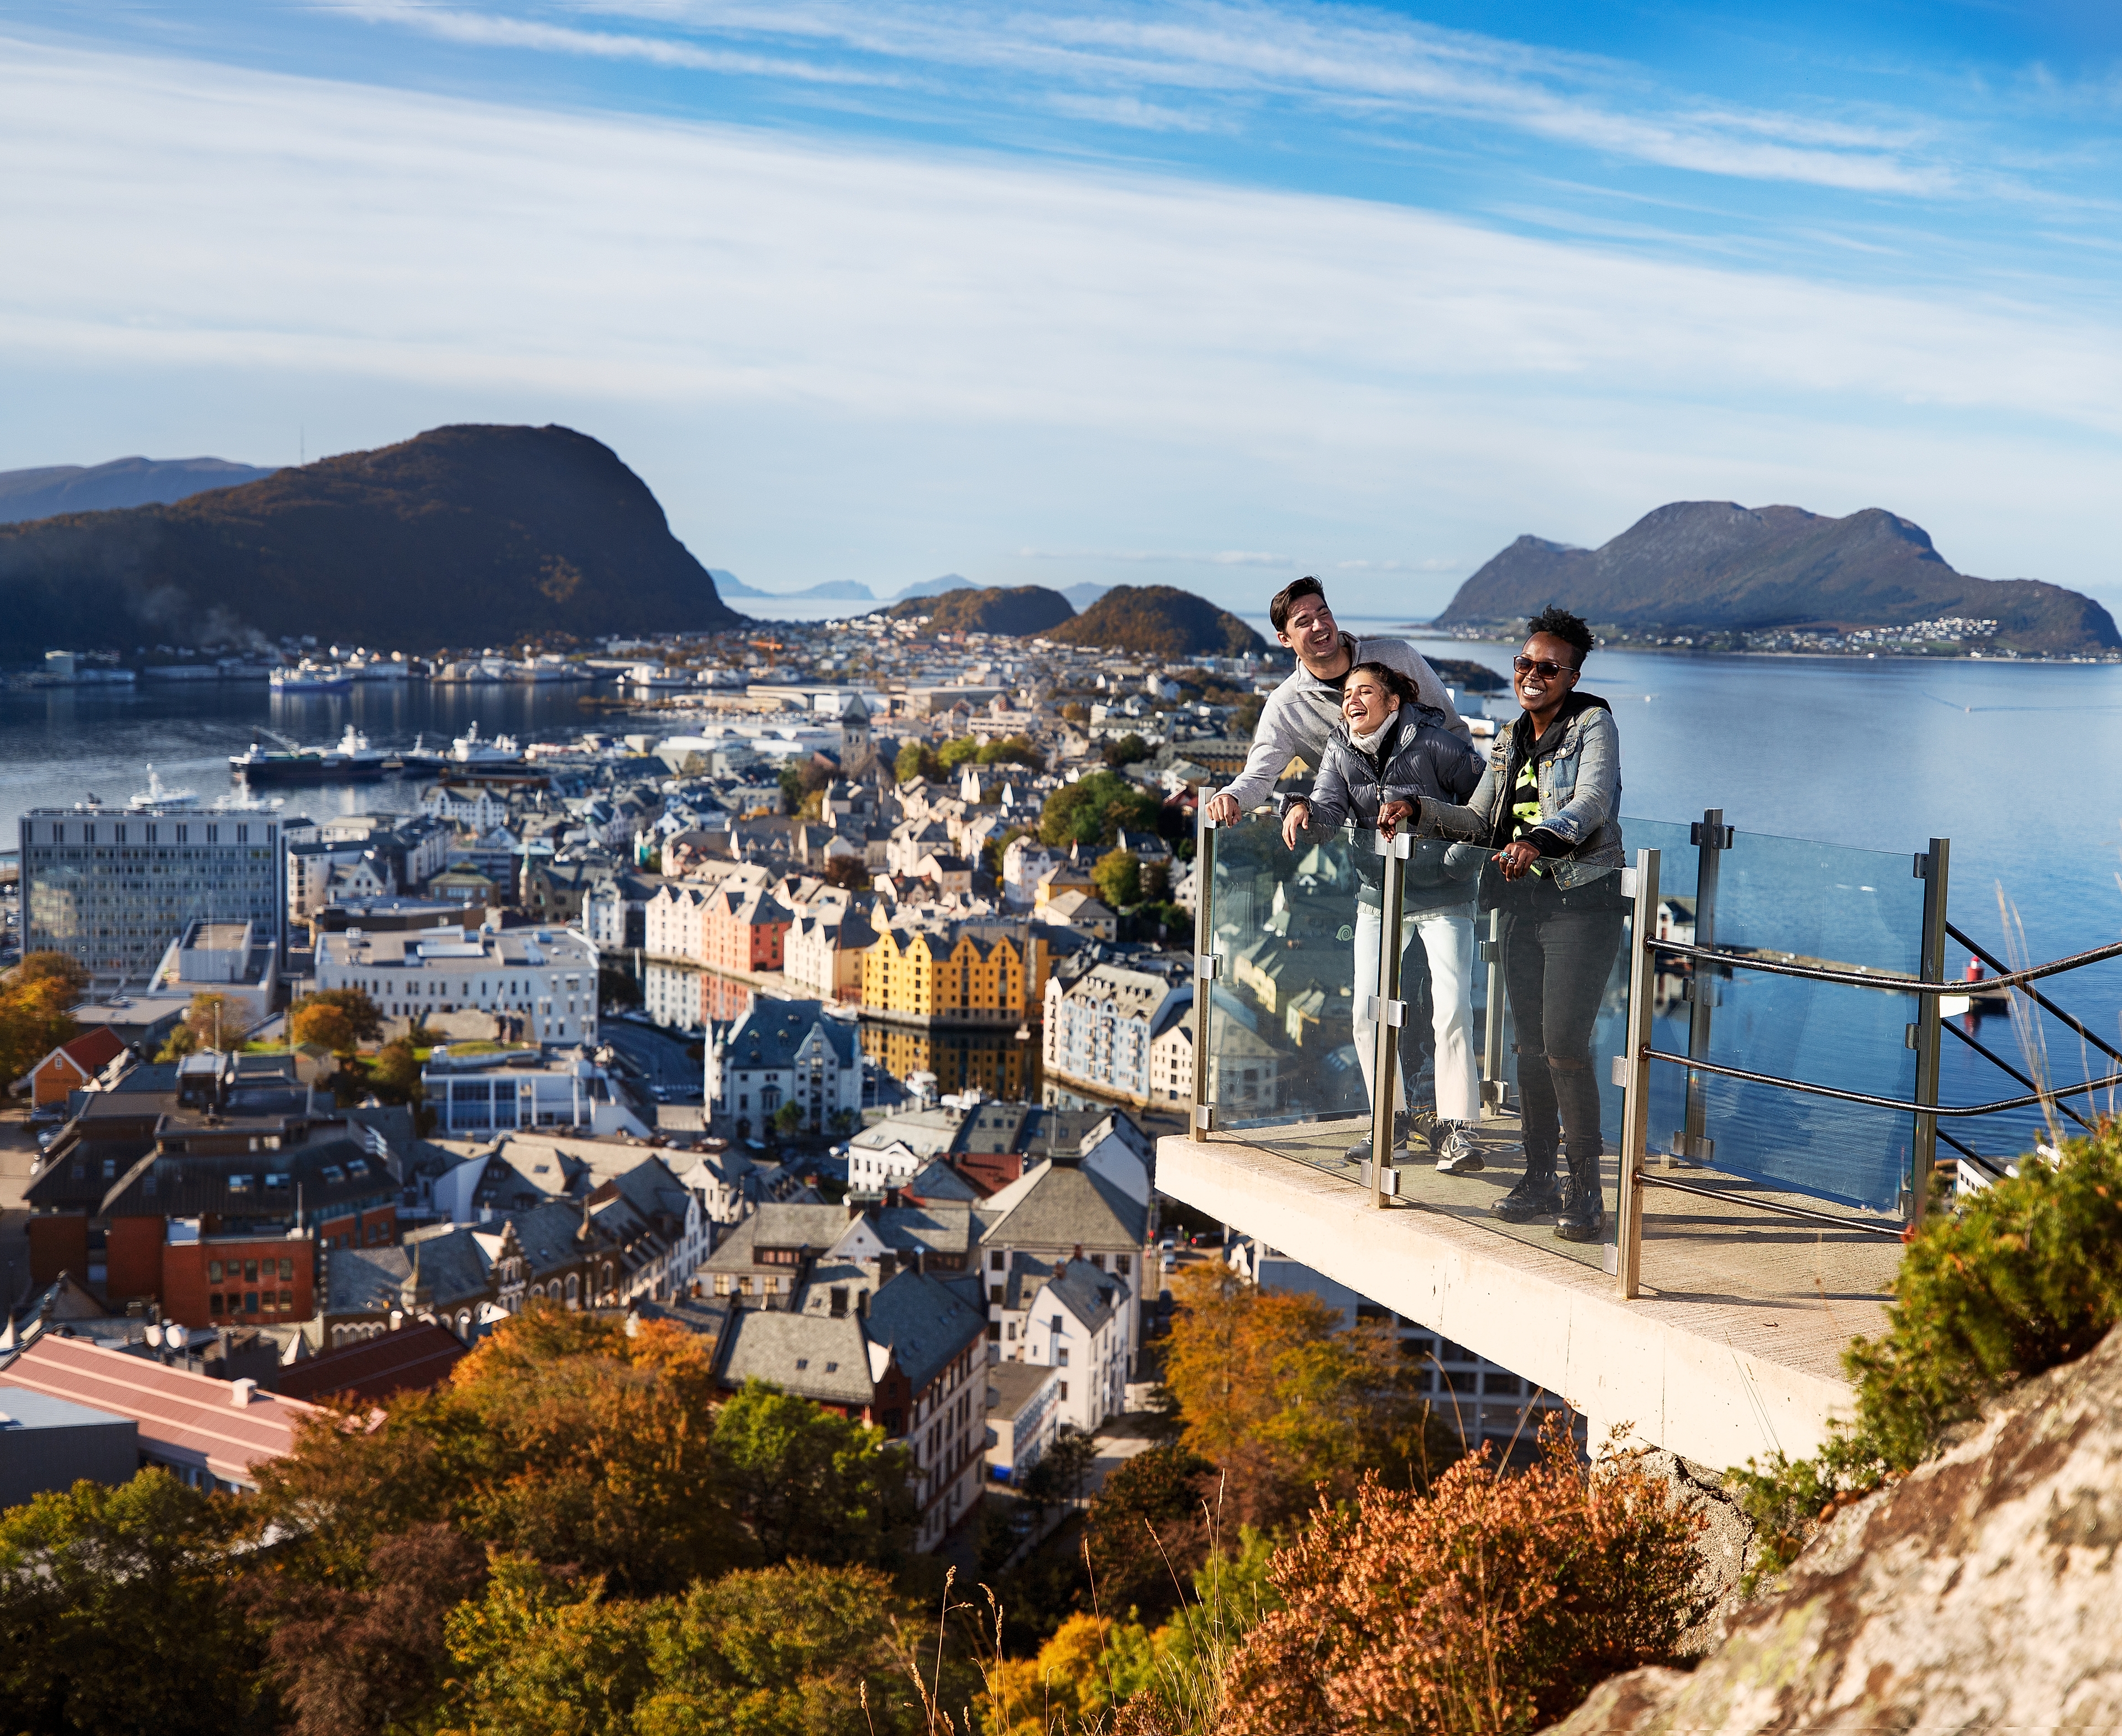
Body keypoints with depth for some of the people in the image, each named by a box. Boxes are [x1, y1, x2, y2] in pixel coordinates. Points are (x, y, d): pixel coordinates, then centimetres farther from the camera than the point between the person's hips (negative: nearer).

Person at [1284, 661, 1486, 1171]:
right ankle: (1390, 1120, 14)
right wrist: (1305, 809, -36)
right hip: (1379, 895, 4)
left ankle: (1455, 1128, -4)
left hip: (1443, 895, -4)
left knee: (1452, 1008, -13)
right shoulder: (1340, 752, -1)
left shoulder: (1433, 743, -14)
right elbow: (1330, 809, -15)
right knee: (1368, 1012, -1)